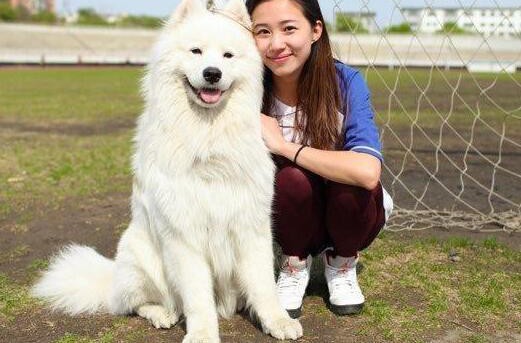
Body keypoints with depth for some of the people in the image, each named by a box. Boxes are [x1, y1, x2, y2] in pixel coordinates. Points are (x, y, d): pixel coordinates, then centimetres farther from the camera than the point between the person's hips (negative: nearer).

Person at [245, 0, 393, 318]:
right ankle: (295, 263, 1)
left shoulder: (345, 82, -23)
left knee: (353, 182, -32)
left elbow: (368, 172, -38)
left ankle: (342, 264, 1)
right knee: (292, 178, -31)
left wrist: (284, 146, -32)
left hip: (351, 212, 0)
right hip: (294, 218, 0)